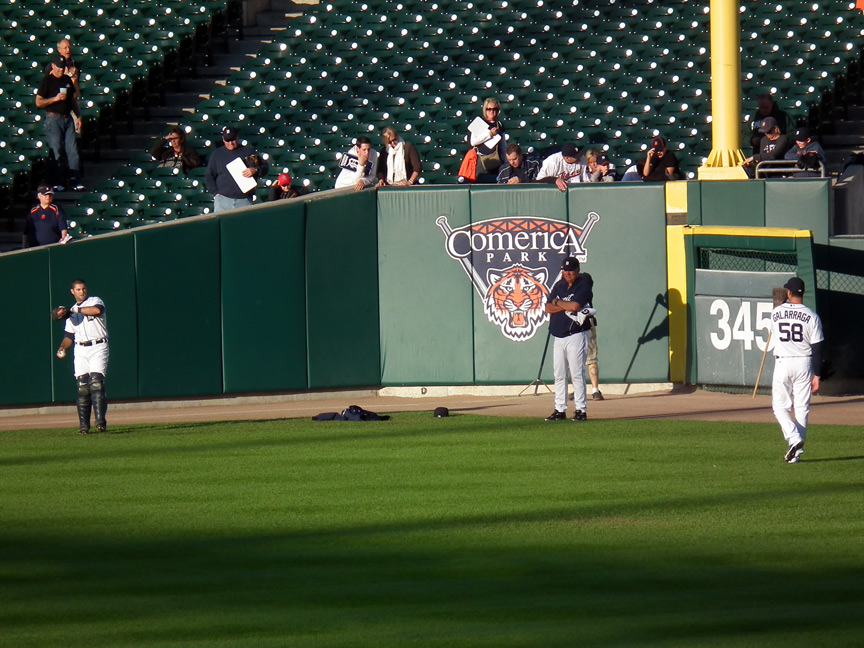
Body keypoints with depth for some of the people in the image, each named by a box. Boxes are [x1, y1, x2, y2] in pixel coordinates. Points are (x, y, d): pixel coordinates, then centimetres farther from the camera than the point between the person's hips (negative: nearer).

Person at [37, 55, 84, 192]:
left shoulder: (67, 80, 14)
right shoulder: (47, 80, -4)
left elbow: (73, 99, 22)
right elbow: (38, 102, -8)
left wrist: (78, 116, 16)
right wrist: (55, 98, -18)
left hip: (68, 118, 5)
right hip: (53, 119, -5)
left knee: (73, 150, 1)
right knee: (55, 151, -5)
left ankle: (75, 182, 2)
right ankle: (56, 182, 0)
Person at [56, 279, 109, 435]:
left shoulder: (95, 301, 5)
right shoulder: (71, 313, 21)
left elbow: (97, 310, -20)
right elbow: (69, 335, 20)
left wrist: (75, 310, -15)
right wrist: (62, 348, 0)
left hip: (98, 347, -5)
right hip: (80, 350, 5)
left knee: (96, 383, -17)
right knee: (82, 387, -2)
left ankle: (100, 420, -23)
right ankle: (84, 425, -1)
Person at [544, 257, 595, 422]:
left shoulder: (584, 285, -6)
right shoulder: (559, 286, 13)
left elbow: (575, 306, -20)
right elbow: (548, 308, 3)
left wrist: (557, 302, -4)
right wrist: (566, 307, -12)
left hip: (576, 335, -7)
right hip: (559, 337, 7)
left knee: (577, 374, -9)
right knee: (559, 375, 8)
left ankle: (581, 410, -6)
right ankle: (560, 410, 13)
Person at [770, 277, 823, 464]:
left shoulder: (776, 313, -3)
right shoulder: (811, 317, -6)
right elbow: (817, 348, -6)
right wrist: (816, 375, -1)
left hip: (782, 363, -1)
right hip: (804, 364, 1)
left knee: (780, 406, 7)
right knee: (802, 408, 8)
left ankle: (794, 438, -17)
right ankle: (797, 450, 8)